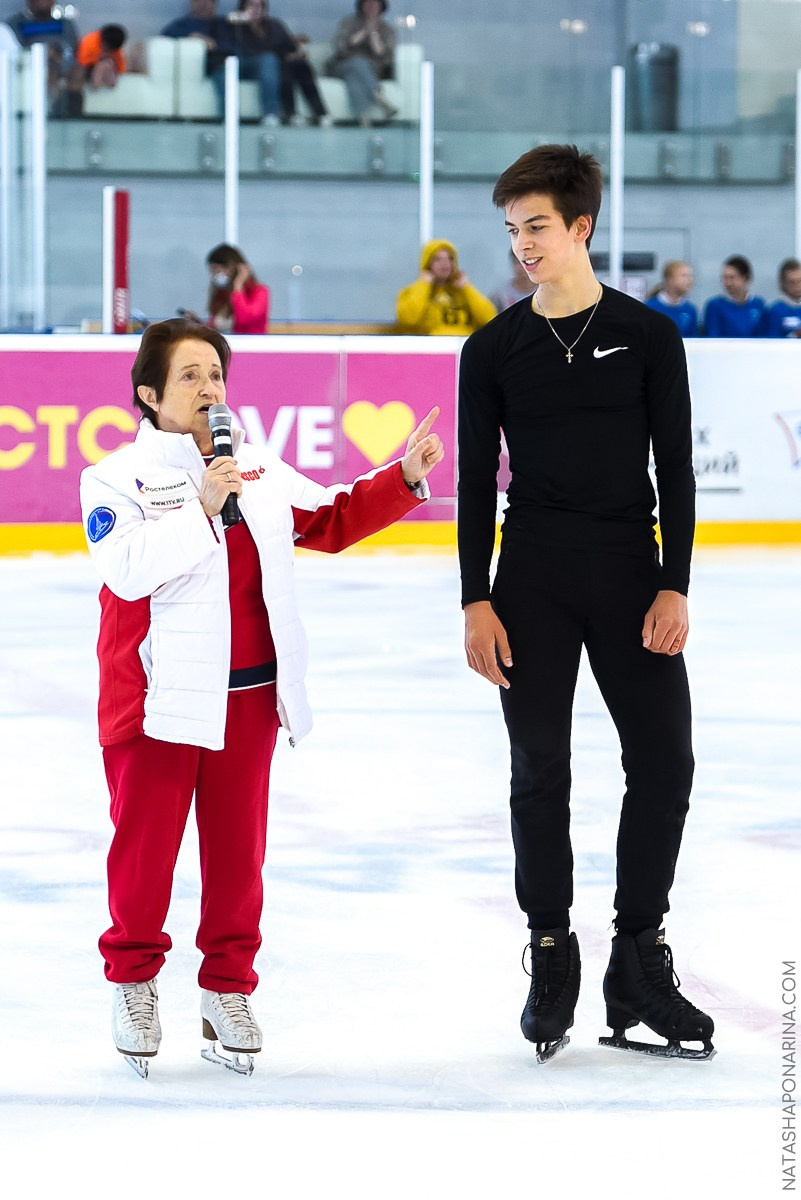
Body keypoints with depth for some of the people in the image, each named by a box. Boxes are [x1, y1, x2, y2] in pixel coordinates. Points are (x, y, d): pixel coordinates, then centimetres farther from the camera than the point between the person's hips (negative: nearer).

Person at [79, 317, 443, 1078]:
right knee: (145, 841, 2)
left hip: (247, 696, 4)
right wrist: (200, 507, -25)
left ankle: (229, 987, 18)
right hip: (156, 695, -4)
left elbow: (332, 521, 18)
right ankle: (134, 978, 20)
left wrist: (404, 478, 8)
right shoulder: (118, 478, -7)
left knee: (238, 846, 8)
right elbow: (128, 567, -21)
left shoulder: (261, 472, 10)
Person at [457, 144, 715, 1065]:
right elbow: (476, 480, 5)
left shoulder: (648, 337, 2)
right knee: (540, 772, 1)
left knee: (663, 762, -3)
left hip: (630, 572, 0)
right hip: (532, 580, 0)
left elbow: (674, 468, 2)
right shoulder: (494, 349, 4)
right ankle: (551, 960, 12)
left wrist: (673, 587, -5)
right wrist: (477, 601, -2)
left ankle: (639, 965, 8)